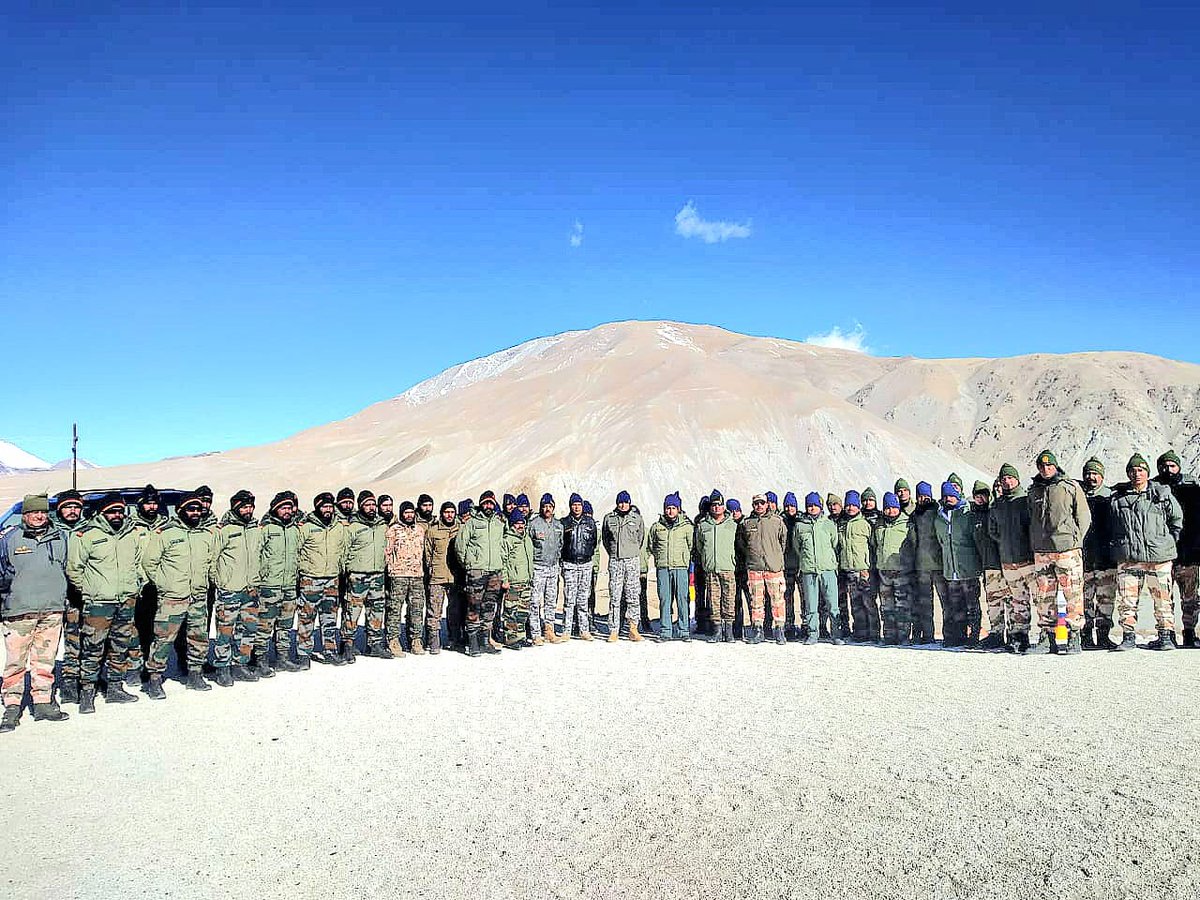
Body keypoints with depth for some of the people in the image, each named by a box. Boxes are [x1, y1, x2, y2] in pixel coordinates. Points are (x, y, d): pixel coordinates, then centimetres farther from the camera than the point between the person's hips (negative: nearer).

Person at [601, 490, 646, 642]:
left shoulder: (637, 518, 5)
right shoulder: (609, 518, 7)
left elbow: (640, 538, 15)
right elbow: (604, 538, 18)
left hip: (632, 560, 0)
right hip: (615, 561, 0)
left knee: (632, 595, -2)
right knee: (614, 597, -1)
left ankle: (633, 629, 5)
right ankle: (614, 631, 3)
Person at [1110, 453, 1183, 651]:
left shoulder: (1163, 494, 4)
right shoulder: (1118, 498, 6)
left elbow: (1177, 519, 14)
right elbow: (1112, 526, 17)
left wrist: (1169, 542, 11)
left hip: (1159, 555, -1)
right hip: (1128, 558, 1)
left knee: (1162, 599, 3)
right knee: (1127, 600, 1)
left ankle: (1165, 636, 14)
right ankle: (1128, 637, 8)